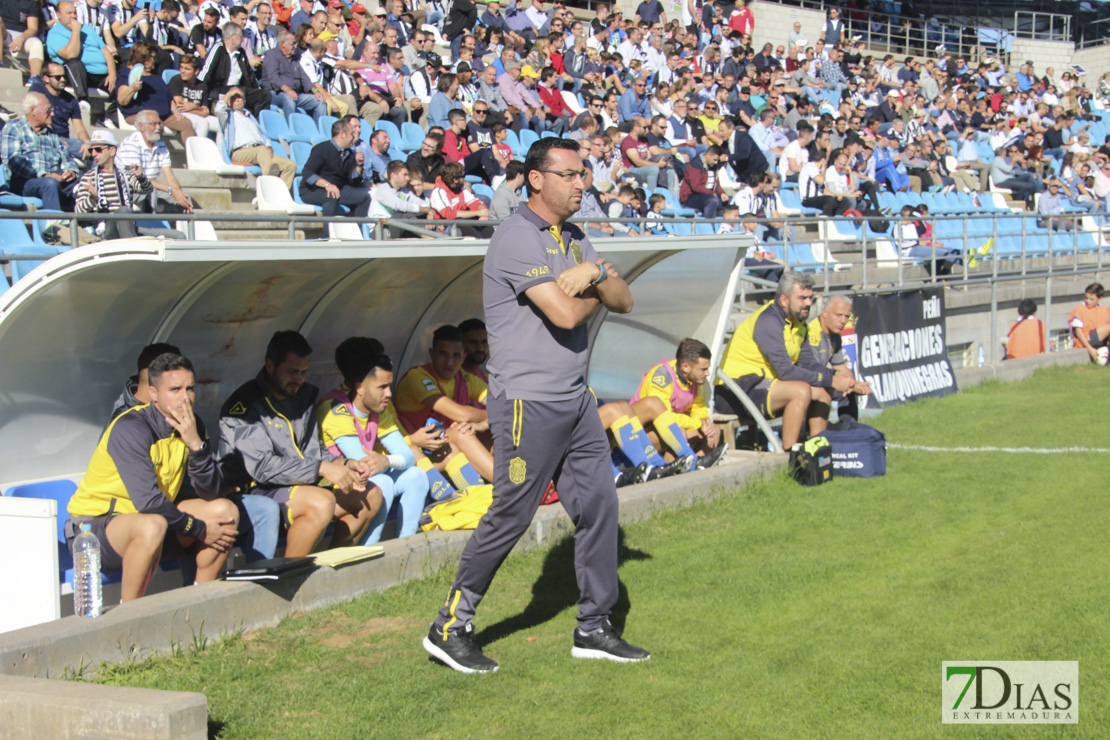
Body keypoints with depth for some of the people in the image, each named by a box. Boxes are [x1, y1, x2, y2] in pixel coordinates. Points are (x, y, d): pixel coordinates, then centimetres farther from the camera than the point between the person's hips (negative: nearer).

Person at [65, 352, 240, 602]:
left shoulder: (191, 426, -1)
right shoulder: (130, 429, -23)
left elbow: (211, 494, -7)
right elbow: (148, 501, -30)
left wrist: (196, 443, -22)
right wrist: (198, 529, -19)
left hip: (151, 516, 8)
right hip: (94, 524, -8)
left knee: (226, 510, -4)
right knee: (153, 525, -39)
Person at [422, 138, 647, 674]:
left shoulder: (574, 239, 14)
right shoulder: (518, 238, -14)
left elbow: (623, 302, 10)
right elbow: (564, 314, -23)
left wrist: (594, 274, -10)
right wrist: (593, 292, -3)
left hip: (576, 399, 9)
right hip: (529, 403, -9)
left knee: (598, 504, 8)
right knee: (511, 515, -5)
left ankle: (594, 627, 18)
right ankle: (450, 627, 7)